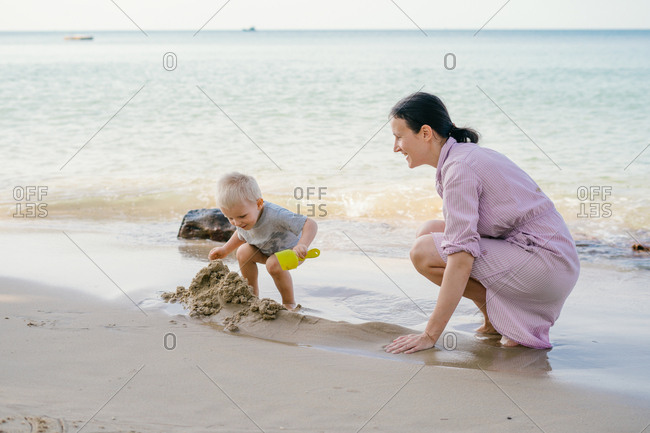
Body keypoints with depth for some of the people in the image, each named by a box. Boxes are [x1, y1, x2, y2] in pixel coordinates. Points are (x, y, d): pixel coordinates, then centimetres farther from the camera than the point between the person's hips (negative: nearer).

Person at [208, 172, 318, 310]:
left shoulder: (275, 215, -43)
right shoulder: (242, 221, -20)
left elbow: (310, 224, -47)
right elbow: (241, 236, 9)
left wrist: (302, 245, -63)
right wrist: (225, 250, 2)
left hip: (291, 249, -7)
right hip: (266, 249, 7)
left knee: (274, 264, -32)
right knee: (243, 252, -13)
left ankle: (289, 303, -11)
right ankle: (253, 293, 8)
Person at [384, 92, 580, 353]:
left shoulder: (459, 167, -17)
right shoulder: (464, 155, 12)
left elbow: (462, 258, -24)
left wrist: (430, 335, -23)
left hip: (546, 263, -10)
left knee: (424, 253, -14)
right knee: (429, 233, 7)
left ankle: (513, 315, -4)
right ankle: (494, 320, 9)